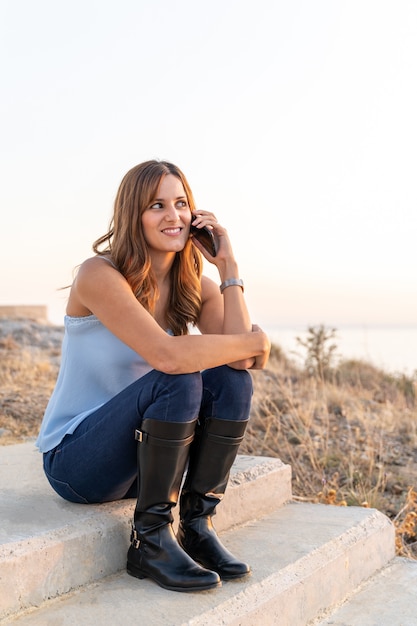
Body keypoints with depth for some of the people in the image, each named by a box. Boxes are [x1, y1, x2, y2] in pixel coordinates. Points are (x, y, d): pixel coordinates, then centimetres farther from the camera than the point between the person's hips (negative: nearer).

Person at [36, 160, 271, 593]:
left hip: (147, 455, 6)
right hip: (75, 459, -6)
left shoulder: (196, 288, 0)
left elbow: (241, 361, -18)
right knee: (178, 382, -31)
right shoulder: (99, 276, -19)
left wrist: (228, 265, -15)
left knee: (231, 380, -17)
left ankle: (196, 526, -8)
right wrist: (254, 341, -20)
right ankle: (150, 540, -17)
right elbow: (167, 355, -34)